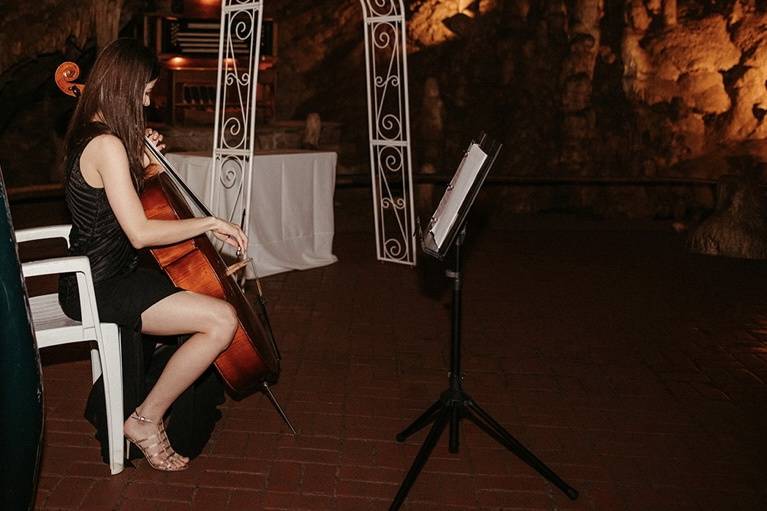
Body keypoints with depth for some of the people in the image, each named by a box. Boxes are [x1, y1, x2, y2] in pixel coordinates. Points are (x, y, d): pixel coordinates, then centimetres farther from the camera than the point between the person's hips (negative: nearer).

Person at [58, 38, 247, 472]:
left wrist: (143, 157, 6)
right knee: (222, 319, -22)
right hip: (98, 288, -11)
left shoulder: (90, 134, 10)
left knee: (197, 283, 24)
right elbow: (140, 232, -27)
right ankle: (147, 419, -6)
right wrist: (209, 222, -18)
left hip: (102, 274, 11)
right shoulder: (108, 144, -21)